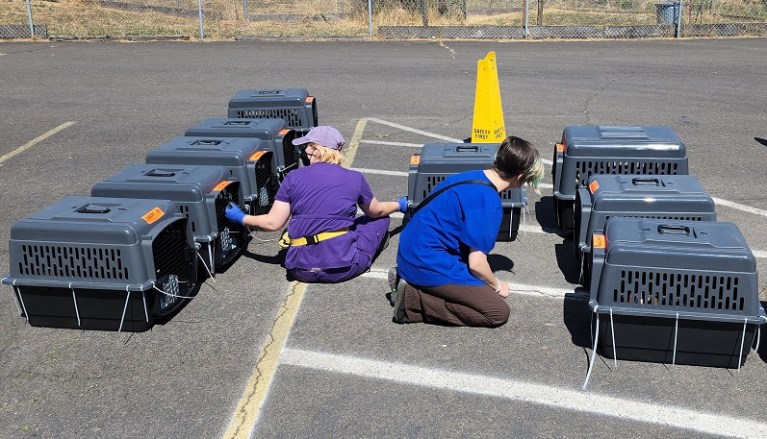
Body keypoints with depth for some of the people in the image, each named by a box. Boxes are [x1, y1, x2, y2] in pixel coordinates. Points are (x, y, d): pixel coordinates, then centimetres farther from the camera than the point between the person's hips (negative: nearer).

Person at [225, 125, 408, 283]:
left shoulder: (294, 178, 1)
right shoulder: (355, 178, 1)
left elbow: (273, 223, 1)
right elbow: (376, 211, 18)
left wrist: (240, 217, 18)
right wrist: (400, 205, 39)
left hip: (302, 270, 1)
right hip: (343, 266, -1)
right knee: (381, 219, 20)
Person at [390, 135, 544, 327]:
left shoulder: (473, 176, 8)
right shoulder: (490, 202, -19)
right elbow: (477, 263, -17)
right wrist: (497, 286, 4)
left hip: (413, 252, 10)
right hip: (427, 263, -10)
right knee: (499, 312, -5)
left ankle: (408, 281, 9)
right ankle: (413, 300, -10)